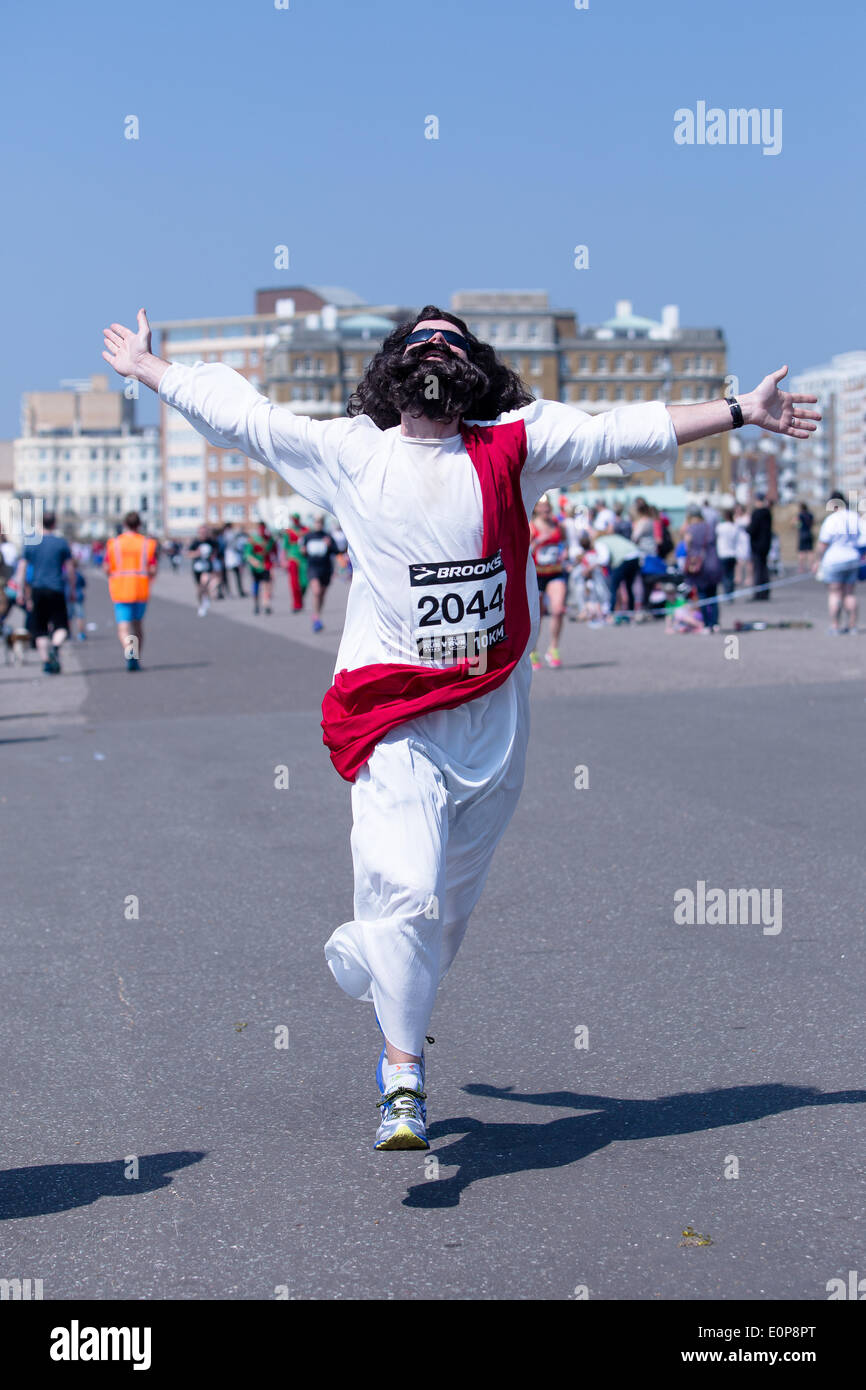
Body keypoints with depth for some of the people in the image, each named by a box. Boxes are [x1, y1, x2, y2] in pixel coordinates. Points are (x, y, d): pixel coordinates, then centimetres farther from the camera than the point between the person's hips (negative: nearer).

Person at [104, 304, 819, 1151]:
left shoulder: (510, 447, 5)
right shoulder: (348, 453, 4)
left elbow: (620, 433, 6)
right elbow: (238, 414, 13)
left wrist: (739, 411, 5)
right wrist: (148, 370, 19)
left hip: (492, 714, 3)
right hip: (395, 718, -2)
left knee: (453, 897, 11)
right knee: (407, 889, -13)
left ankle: (364, 958, 42)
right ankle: (403, 1080, 1)